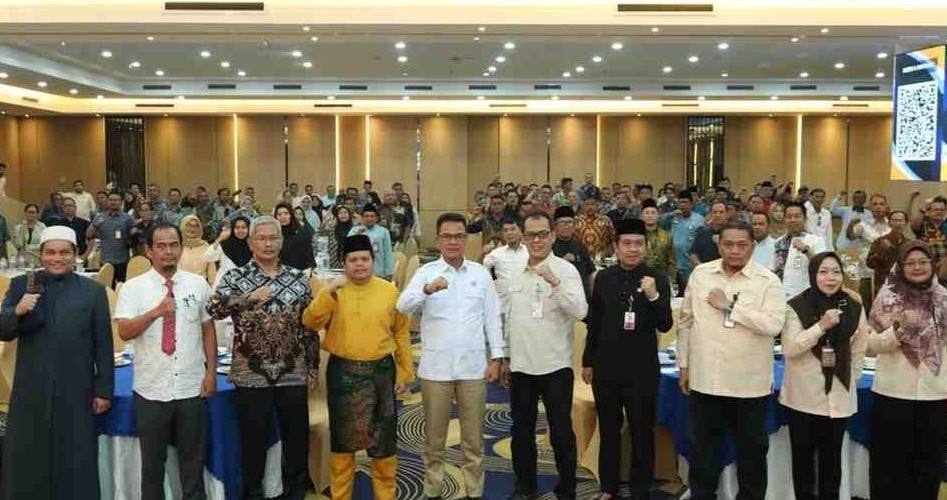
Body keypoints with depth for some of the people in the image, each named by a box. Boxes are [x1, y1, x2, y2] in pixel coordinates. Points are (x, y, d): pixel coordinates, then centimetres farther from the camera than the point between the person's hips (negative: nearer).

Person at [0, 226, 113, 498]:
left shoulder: (93, 290, 1)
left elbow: (103, 345, 1)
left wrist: (104, 390, -2)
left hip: (76, 393, -1)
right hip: (30, 393, 1)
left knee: (76, 465, 8)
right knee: (27, 463, 11)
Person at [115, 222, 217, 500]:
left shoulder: (198, 284, 3)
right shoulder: (133, 288, -3)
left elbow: (208, 329, 6)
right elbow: (124, 332, -12)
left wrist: (211, 373, 1)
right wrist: (156, 312, -25)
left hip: (192, 389, 1)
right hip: (151, 391, -1)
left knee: (193, 462, 13)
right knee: (153, 462, 13)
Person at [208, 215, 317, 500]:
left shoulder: (299, 280, 6)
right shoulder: (235, 277, 0)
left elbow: (310, 327, 8)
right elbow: (214, 309, -17)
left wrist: (313, 368, 6)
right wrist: (250, 297, -26)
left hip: (293, 374, 2)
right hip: (252, 375, -2)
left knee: (297, 437, 10)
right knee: (254, 439, 9)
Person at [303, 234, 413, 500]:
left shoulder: (389, 291, 0)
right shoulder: (333, 291, 1)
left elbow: (401, 333, 5)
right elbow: (311, 323, -11)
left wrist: (405, 372, 3)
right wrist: (329, 291, -22)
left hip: (381, 371, 0)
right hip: (342, 372, 0)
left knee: (383, 439, 8)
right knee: (342, 439, 11)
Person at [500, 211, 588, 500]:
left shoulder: (565, 270, -8)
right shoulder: (515, 275, 9)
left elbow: (580, 312, -21)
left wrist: (555, 283, -31)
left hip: (555, 365, -5)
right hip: (521, 365, 5)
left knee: (561, 432, 4)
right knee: (521, 430, 15)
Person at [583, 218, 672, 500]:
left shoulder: (658, 280, -7)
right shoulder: (603, 278, 2)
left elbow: (664, 325, -13)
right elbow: (594, 323, 8)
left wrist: (653, 296, -29)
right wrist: (588, 361, 10)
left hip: (642, 371, -3)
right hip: (606, 368, 3)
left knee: (642, 433, 8)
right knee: (608, 431, 15)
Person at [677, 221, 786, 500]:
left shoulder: (768, 280, -6)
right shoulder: (700, 274, 3)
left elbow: (774, 324, -19)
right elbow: (686, 321, 8)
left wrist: (729, 306, -17)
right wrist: (684, 365, 8)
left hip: (749, 382, -2)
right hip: (705, 378, 2)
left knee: (751, 450, 12)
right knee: (703, 449, 13)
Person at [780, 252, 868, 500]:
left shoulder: (854, 307, 2)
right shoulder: (797, 306, -8)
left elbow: (858, 352, 12)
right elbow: (789, 348, -15)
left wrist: (849, 380, 7)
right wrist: (821, 326, -22)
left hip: (839, 397, 2)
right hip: (803, 396, -2)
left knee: (832, 457, 11)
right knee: (803, 456, 6)